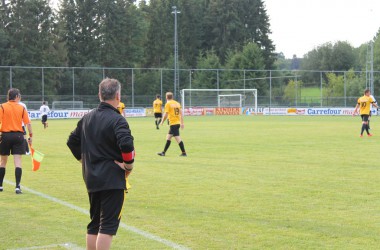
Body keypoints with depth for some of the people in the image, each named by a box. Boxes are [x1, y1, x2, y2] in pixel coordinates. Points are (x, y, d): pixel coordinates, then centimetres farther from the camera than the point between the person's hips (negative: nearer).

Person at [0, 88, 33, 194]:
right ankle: (17, 187, -13)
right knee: (18, 162, -3)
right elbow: (28, 123, -1)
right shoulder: (21, 108, 2)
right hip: (18, 136, 0)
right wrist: (30, 136, 7)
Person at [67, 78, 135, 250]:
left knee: (94, 224, 17)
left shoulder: (87, 118, 9)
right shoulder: (117, 120, -14)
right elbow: (126, 144, -28)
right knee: (107, 226, -4)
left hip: (91, 178, 7)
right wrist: (128, 165, -13)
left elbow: (72, 141, 17)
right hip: (113, 180, -7)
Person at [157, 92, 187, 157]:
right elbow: (181, 113, 12)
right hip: (178, 123, 8)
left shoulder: (168, 104, -7)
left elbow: (166, 114, -11)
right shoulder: (177, 103, 12)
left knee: (178, 138, -7)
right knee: (168, 137, 16)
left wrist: (162, 122, 3)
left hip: (173, 123, -8)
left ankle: (184, 153, -9)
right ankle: (163, 152, 21)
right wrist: (182, 123, 16)